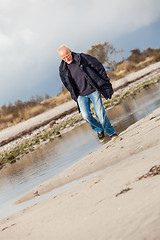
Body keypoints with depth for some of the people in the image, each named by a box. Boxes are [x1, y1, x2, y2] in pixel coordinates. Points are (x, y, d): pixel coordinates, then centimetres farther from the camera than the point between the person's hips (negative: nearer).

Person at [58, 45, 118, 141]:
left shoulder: (83, 58, -11)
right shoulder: (62, 69, -2)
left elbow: (99, 67, -2)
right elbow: (67, 85, 14)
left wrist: (106, 82, -1)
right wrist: (74, 96, 13)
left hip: (93, 91, -2)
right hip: (81, 95, 2)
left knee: (100, 114, -10)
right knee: (86, 116, -14)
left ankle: (111, 132, 14)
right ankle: (99, 130, 16)